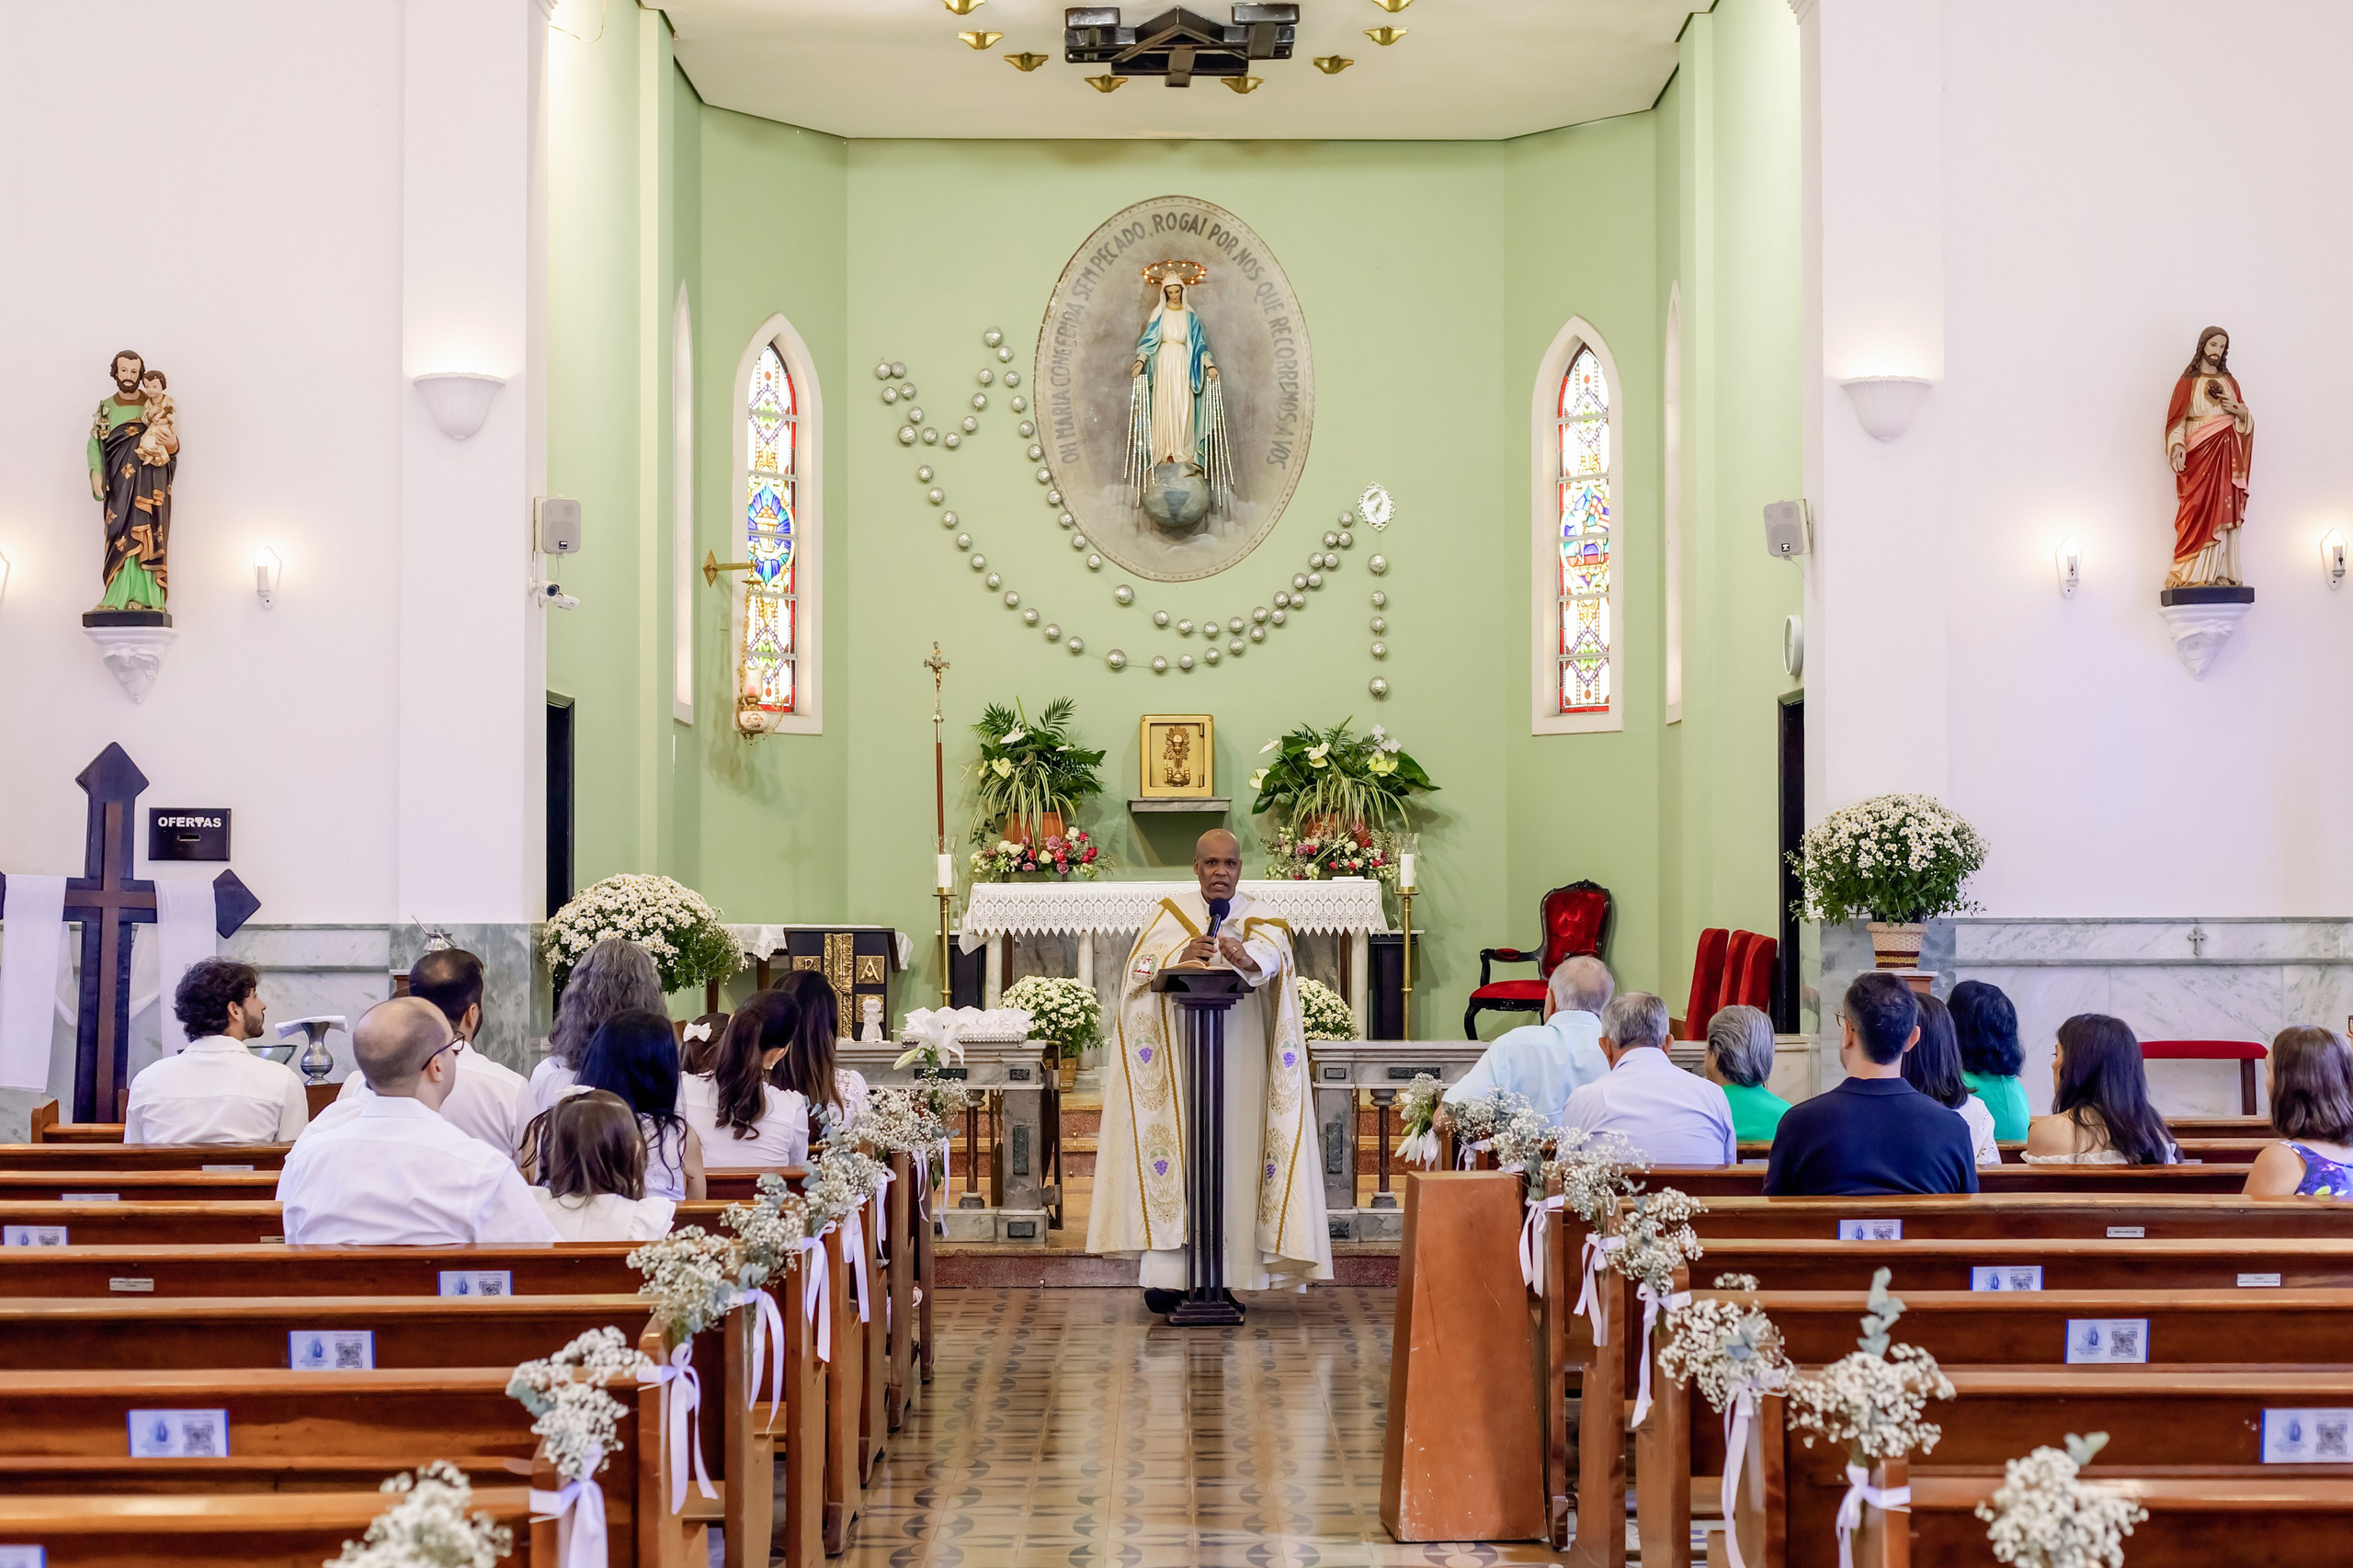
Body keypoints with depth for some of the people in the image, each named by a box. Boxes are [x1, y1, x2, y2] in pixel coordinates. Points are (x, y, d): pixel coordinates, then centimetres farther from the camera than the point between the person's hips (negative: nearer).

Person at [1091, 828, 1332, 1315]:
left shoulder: (1260, 918, 8)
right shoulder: (1168, 914, 10)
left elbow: (1274, 955, -15)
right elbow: (1139, 967, -4)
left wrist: (1247, 957, -38)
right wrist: (1179, 956, -23)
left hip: (1238, 1055, 0)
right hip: (1176, 1056, 0)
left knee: (1233, 1155, -3)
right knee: (1174, 1157, -6)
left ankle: (1227, 1275, 2)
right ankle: (1166, 1273, -4)